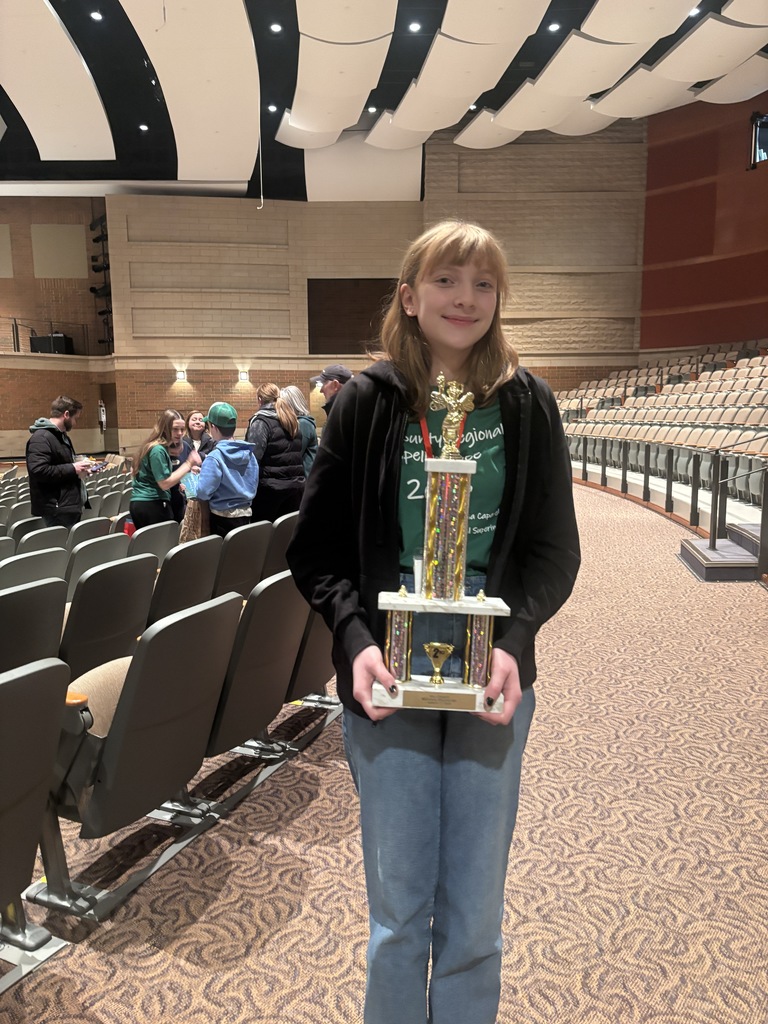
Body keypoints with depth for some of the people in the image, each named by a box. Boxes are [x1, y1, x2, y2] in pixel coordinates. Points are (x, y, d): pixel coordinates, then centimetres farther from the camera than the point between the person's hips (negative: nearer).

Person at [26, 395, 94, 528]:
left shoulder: (62, 436, 19)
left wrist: (79, 467, 10)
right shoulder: (41, 437, -14)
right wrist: (72, 469, -20)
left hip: (71, 507, 10)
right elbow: (38, 471, -26)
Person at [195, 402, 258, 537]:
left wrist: (201, 474, -1)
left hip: (223, 517, -6)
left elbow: (203, 493, -20)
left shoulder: (215, 457, -18)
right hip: (245, 514, 6)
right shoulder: (248, 452, 0)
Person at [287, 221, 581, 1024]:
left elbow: (555, 549, 0)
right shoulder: (366, 402, -1)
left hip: (491, 672, 1)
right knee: (398, 903, 13)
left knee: (475, 910, 14)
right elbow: (317, 546, -1)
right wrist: (354, 640, -16)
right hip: (388, 670, 0)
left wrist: (513, 641, -16)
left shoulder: (527, 405, 1)